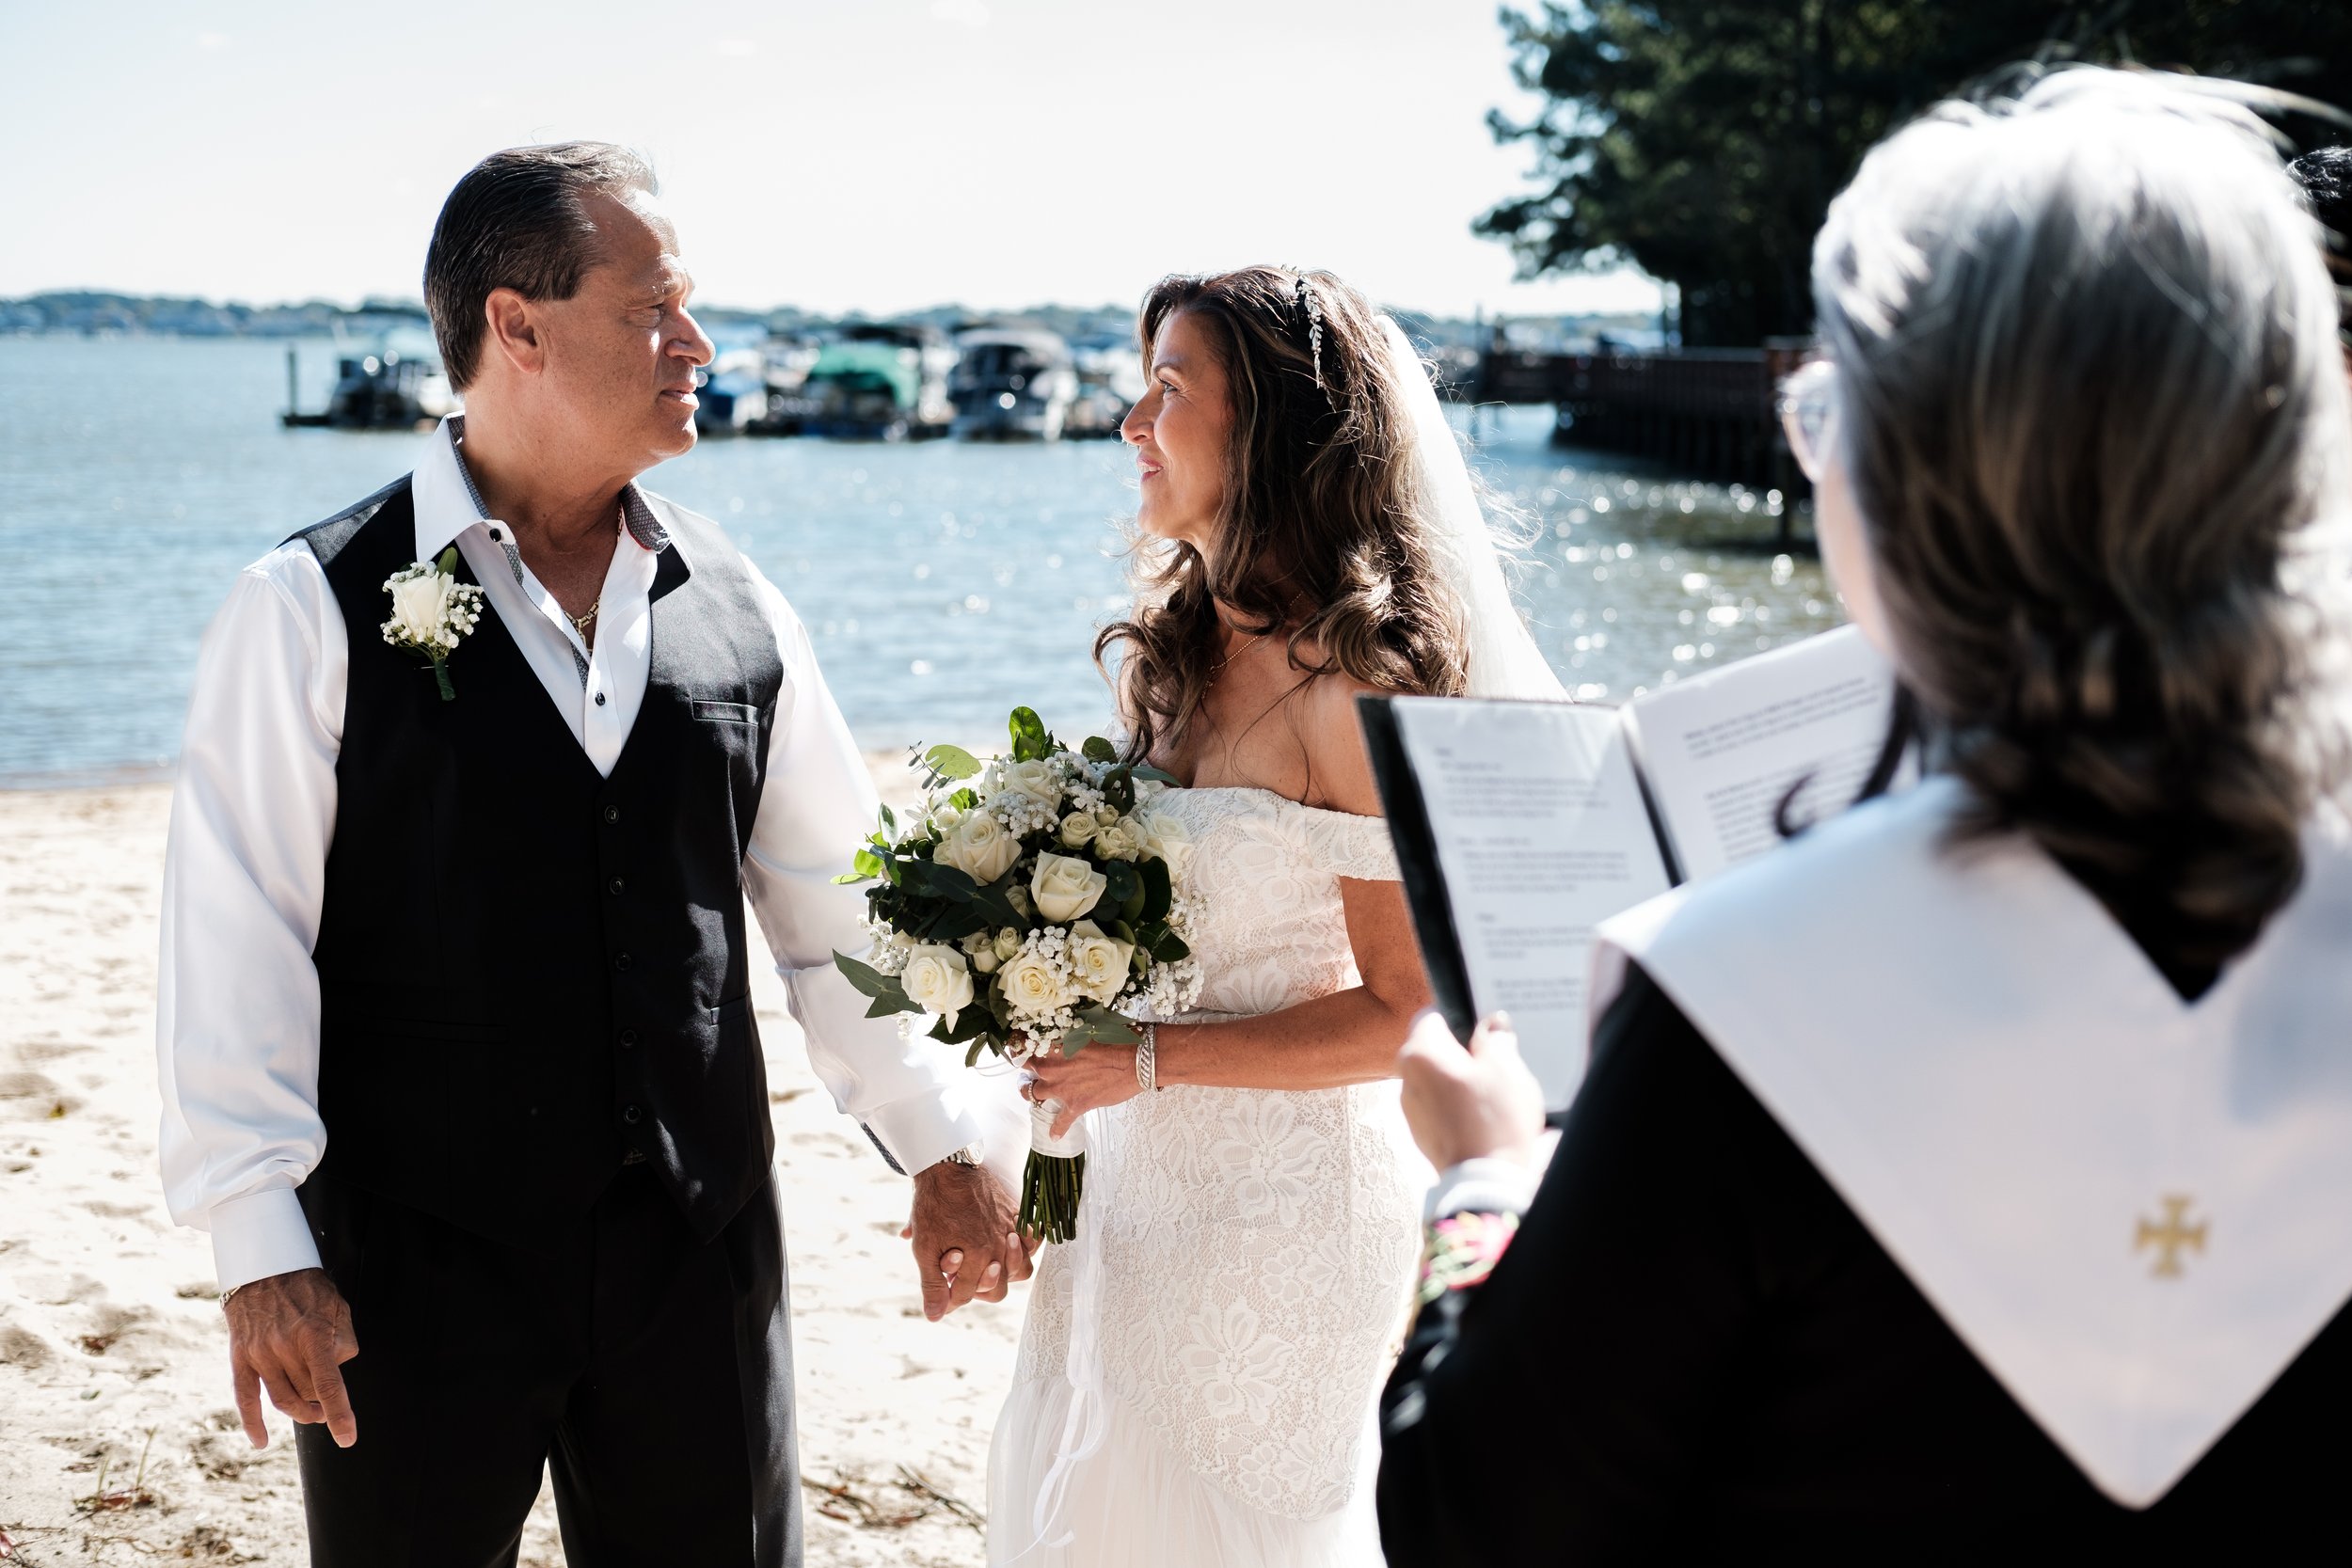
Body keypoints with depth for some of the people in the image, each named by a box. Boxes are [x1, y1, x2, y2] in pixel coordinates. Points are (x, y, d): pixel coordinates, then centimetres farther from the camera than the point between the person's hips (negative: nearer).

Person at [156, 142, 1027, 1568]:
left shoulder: (736, 609, 6)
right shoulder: (318, 609, -7)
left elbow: (836, 902, 11)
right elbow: (237, 942, -10)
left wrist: (942, 1147, 10)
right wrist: (262, 1248, -15)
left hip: (702, 1258, 4)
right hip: (414, 1271, -3)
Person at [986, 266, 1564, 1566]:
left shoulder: (1353, 682, -19)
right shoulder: (1178, 655, 4)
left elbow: (1405, 1011, -18)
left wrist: (1149, 1064, -18)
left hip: (1281, 1208, -7)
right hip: (1137, 1184, 7)